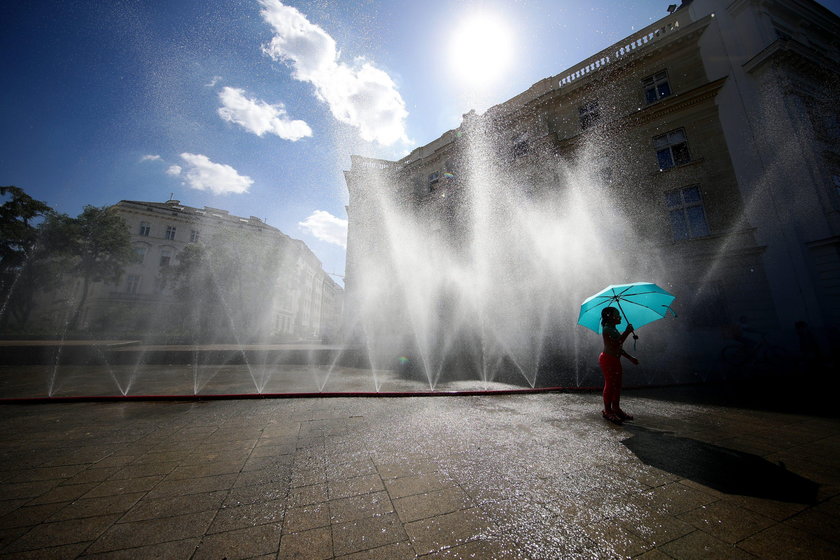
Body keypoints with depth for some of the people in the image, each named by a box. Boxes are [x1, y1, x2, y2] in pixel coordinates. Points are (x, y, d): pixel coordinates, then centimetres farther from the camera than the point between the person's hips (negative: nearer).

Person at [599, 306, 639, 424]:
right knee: (609, 385, -3)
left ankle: (616, 409, 25)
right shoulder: (607, 329, -15)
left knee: (617, 385, 14)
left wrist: (630, 358, 20)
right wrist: (627, 332, -21)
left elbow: (619, 348, 21)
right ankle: (607, 411, 8)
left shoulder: (614, 330, 15)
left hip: (615, 360, 10)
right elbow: (616, 344, -26)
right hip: (607, 359, -10)